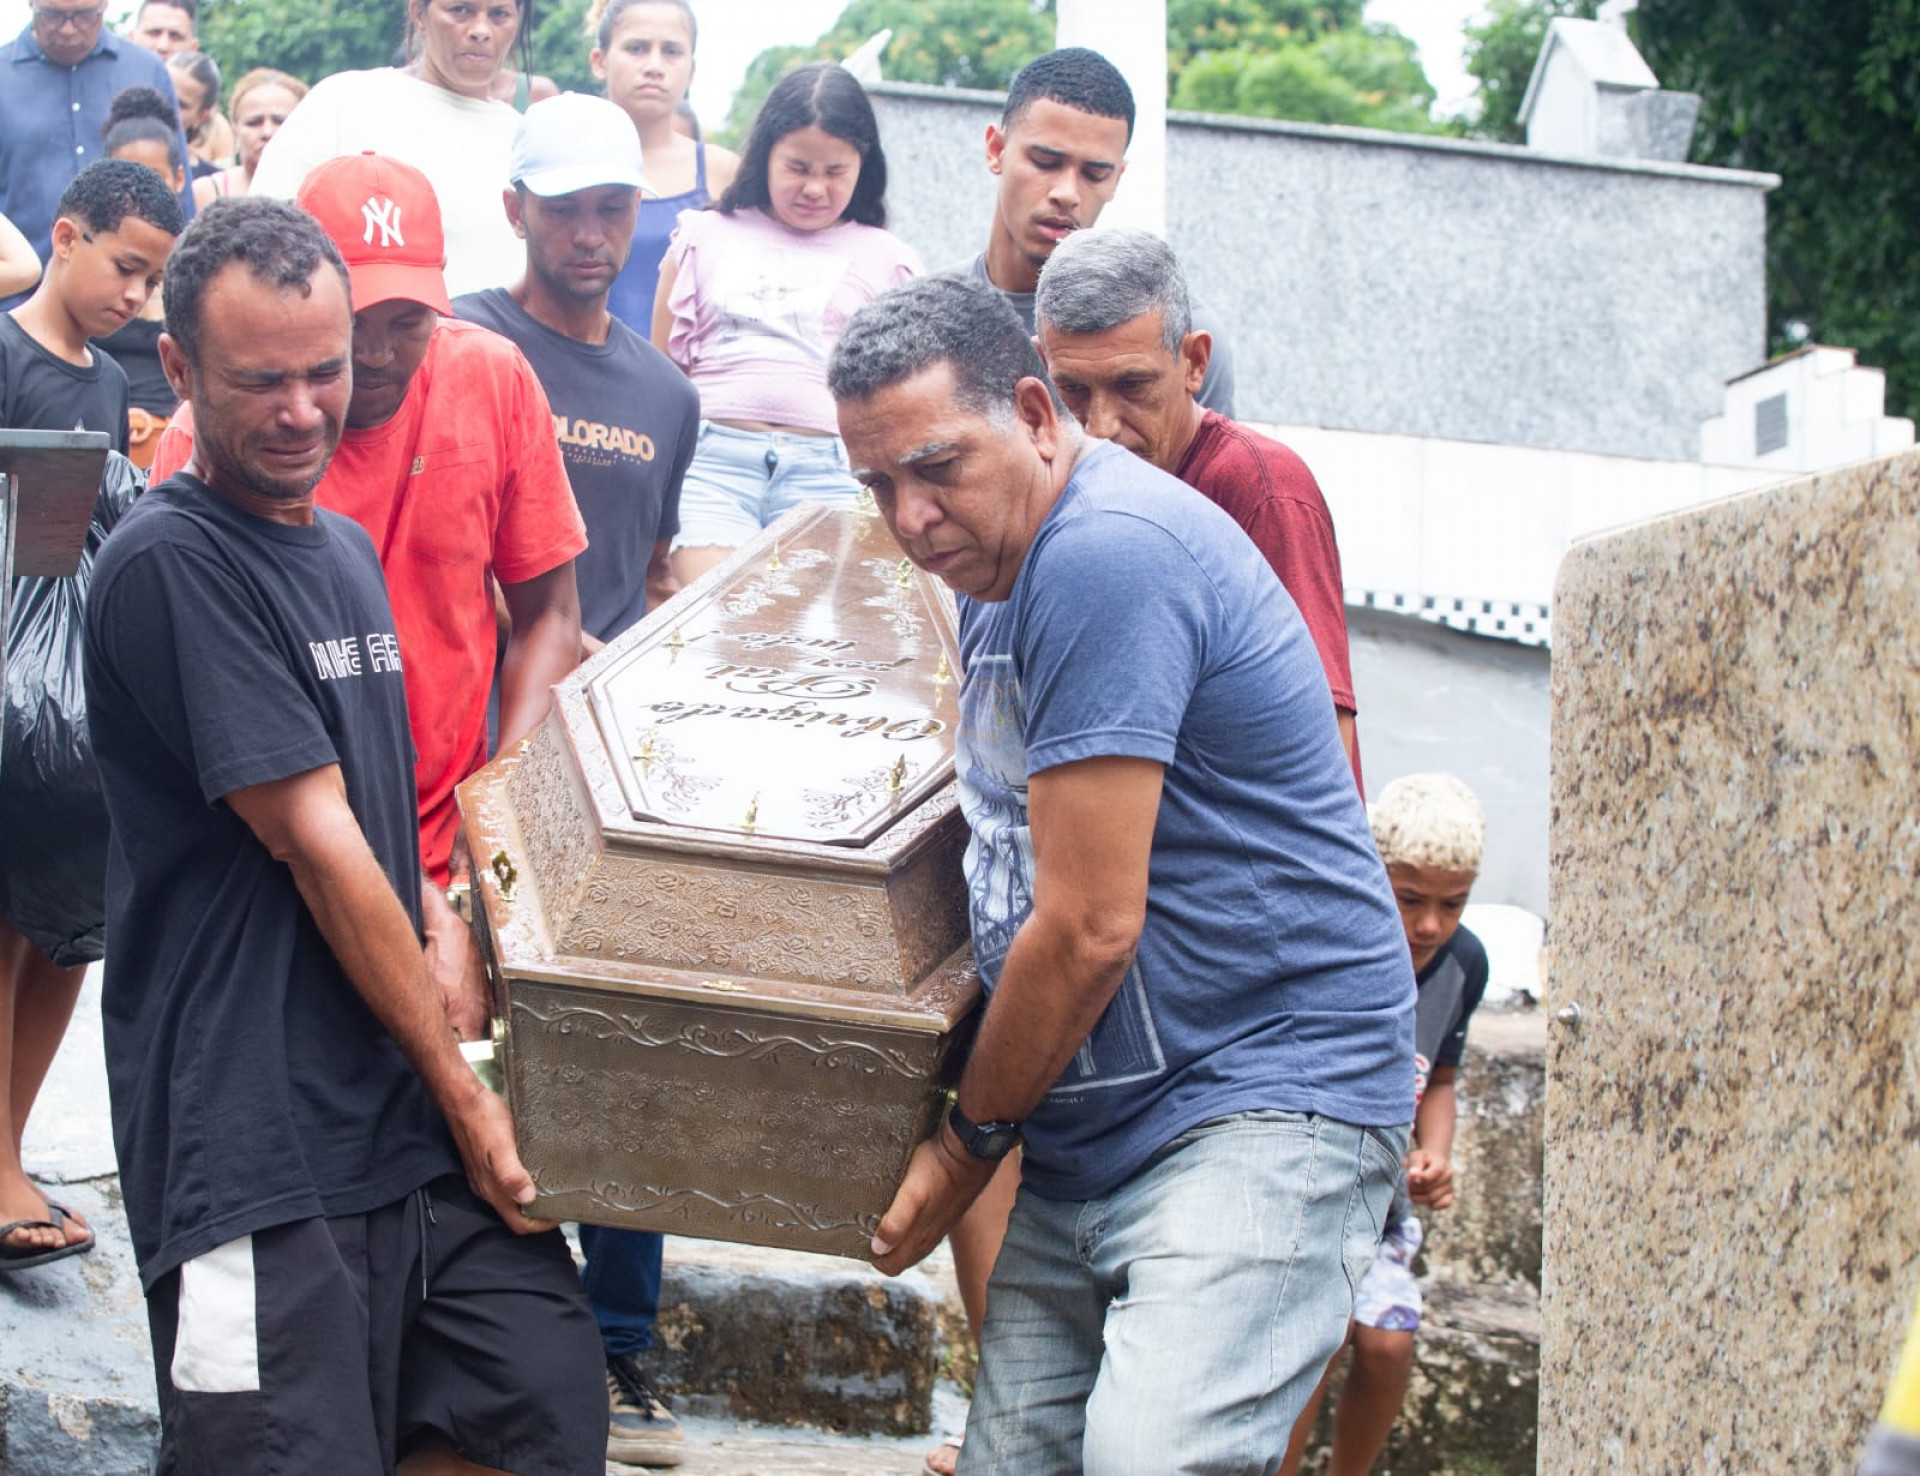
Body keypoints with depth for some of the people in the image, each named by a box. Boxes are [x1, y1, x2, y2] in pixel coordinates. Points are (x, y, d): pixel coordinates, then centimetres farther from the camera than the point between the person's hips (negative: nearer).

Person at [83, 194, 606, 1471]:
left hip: (412, 1110, 8)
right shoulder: (172, 564, -11)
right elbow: (314, 843, -12)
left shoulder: (347, 551, 16)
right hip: (258, 1139, -8)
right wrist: (460, 1091, -8)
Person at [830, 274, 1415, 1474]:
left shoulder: (1108, 553, -17)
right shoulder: (1002, 573, 16)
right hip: (1092, 1134, 10)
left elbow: (1088, 928, -18)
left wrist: (971, 1143, -4)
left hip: (1265, 1104, -10)